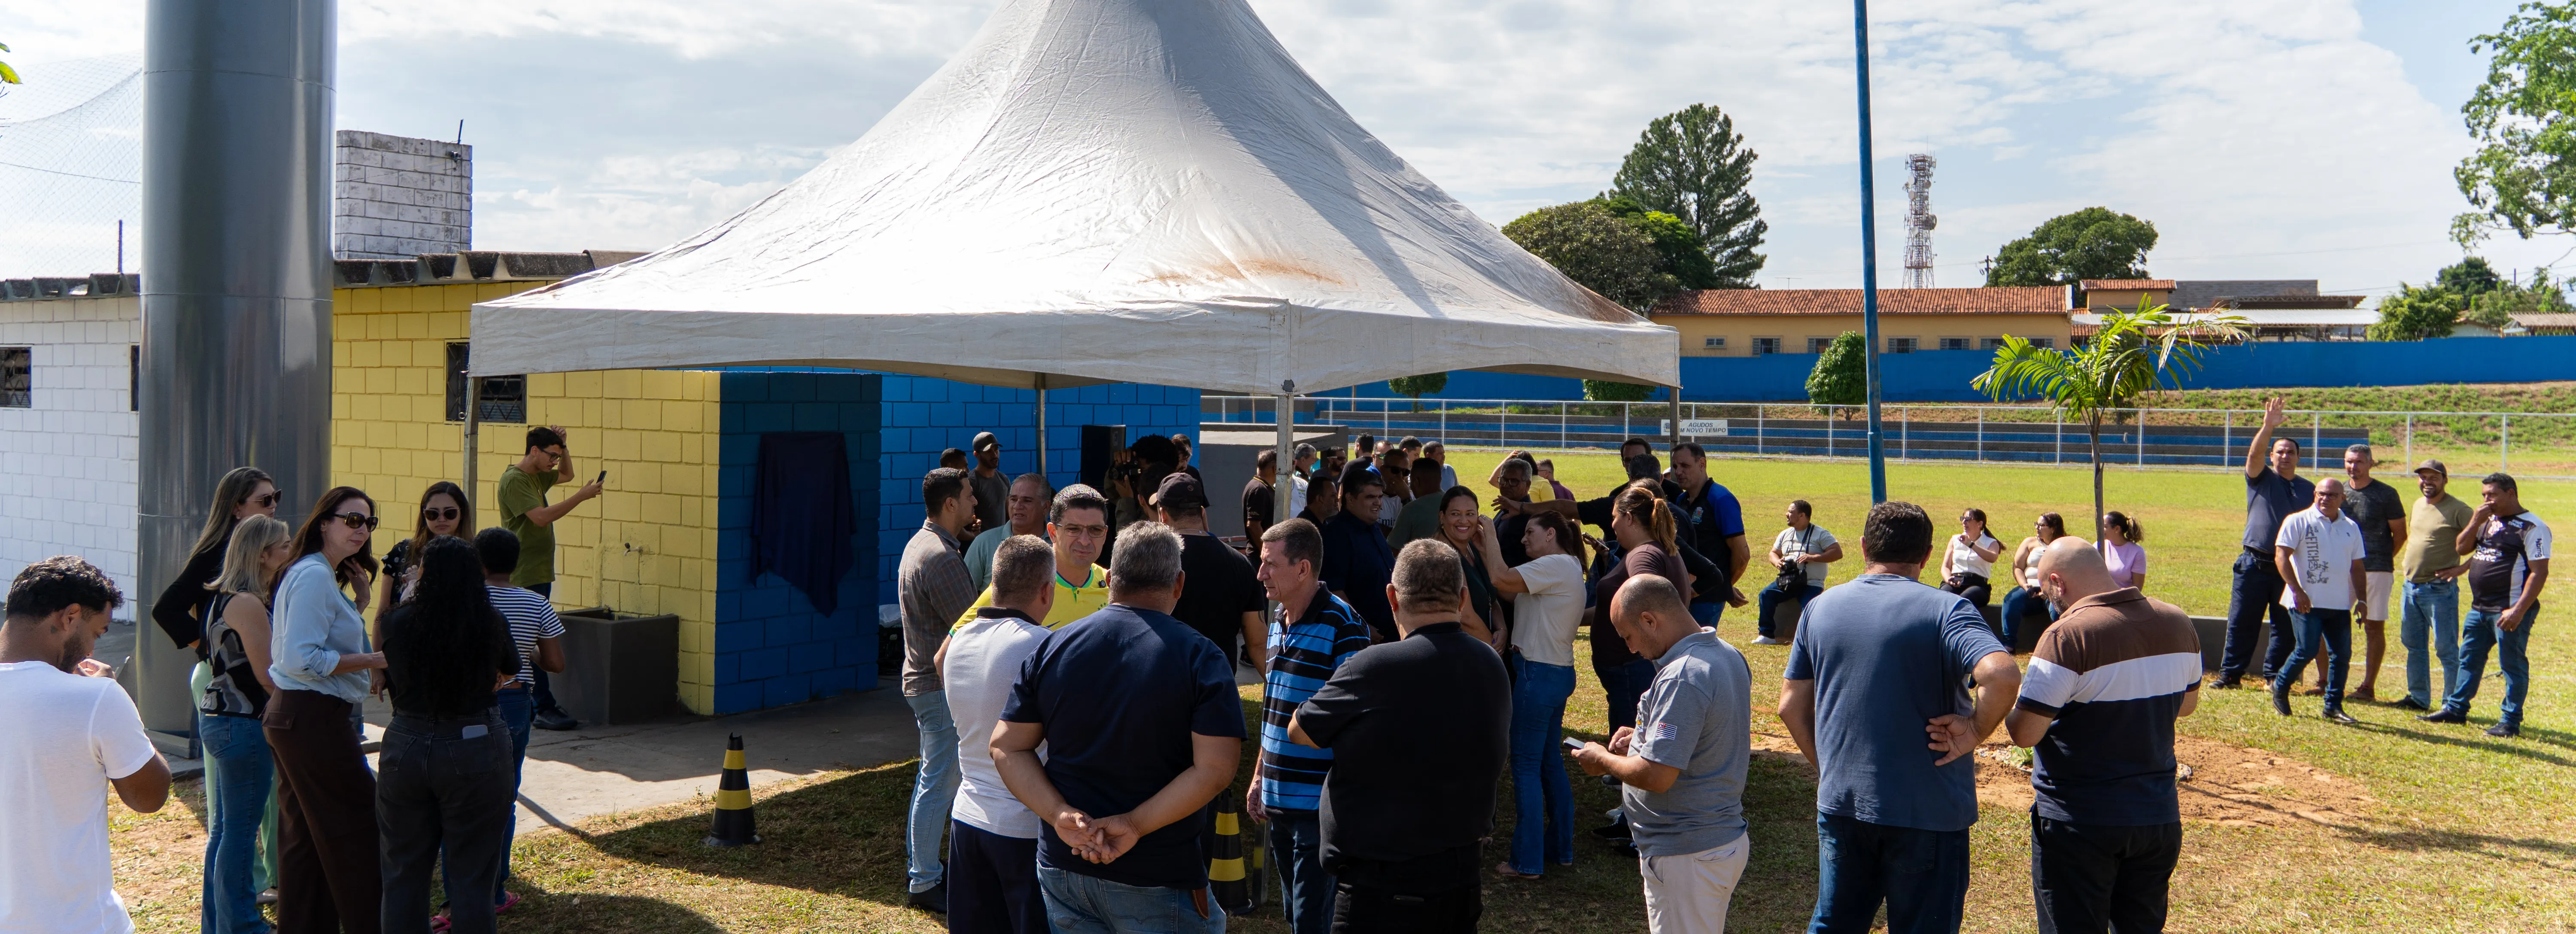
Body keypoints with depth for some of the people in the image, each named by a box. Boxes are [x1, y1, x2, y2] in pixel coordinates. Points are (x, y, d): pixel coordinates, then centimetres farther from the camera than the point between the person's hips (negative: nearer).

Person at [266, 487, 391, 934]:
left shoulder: (323, 575, 16)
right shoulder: (314, 576, -16)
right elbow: (302, 659, -23)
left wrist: (360, 595, 14)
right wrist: (375, 661, -19)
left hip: (290, 717, 10)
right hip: (314, 718, -10)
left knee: (303, 837, 14)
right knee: (356, 829, -2)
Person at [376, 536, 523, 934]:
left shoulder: (398, 622, -8)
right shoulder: (491, 623, -9)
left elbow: (390, 681, 9)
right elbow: (508, 674, 9)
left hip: (406, 750, 2)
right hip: (475, 754, -2)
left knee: (405, 871, 15)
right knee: (471, 876, 6)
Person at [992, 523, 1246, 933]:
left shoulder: (1052, 648, 1)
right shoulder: (1201, 658, -11)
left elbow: (1007, 748, -2)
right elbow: (1215, 769, -20)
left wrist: (1061, 816, -12)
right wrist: (1135, 826, -19)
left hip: (1063, 866, 4)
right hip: (1158, 880, -4)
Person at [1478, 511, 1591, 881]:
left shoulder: (1557, 565, -14)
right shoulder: (1568, 568, 17)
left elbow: (1503, 580, -24)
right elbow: (1507, 591, 11)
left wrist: (1491, 537, -10)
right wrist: (1485, 548, 6)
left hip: (1538, 673, -10)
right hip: (1557, 673, 10)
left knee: (1526, 766, -4)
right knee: (1550, 762, 17)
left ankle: (1527, 861, 0)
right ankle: (1561, 848, 24)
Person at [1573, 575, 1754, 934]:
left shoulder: (1681, 678, -25)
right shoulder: (1729, 655, 6)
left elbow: (1656, 776, -28)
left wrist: (1603, 761, -10)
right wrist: (1646, 738, 11)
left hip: (1686, 856, -10)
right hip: (1726, 836, 10)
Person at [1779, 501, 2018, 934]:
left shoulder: (1820, 608, 4)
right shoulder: (1945, 610, -11)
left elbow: (1792, 706, 7)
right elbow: (2002, 675, -28)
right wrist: (1975, 731, -13)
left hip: (1840, 805, 4)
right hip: (1928, 812, -4)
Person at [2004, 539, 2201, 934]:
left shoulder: (2068, 636, -22)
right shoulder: (2177, 623, 1)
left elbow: (2024, 734, -21)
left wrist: (2008, 703, -2)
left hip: (2080, 823, -6)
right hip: (2160, 816, 6)